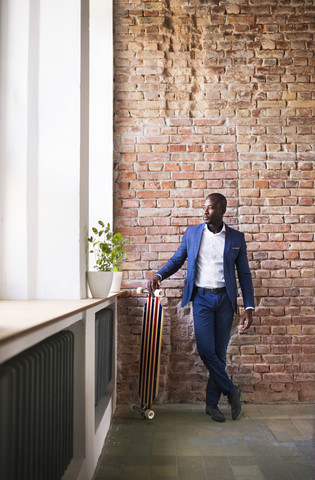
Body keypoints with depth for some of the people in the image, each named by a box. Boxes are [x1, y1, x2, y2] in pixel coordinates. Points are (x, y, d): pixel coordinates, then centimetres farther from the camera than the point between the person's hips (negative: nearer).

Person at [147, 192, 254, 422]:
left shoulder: (236, 238, 2)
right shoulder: (192, 233, 5)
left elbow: (244, 274, 4)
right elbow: (177, 260, 11)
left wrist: (249, 307, -2)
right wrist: (158, 275, -9)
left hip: (225, 299, 0)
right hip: (201, 297, 0)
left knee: (220, 352, 5)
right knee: (206, 350, -10)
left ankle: (212, 403, 20)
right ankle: (231, 390, 12)